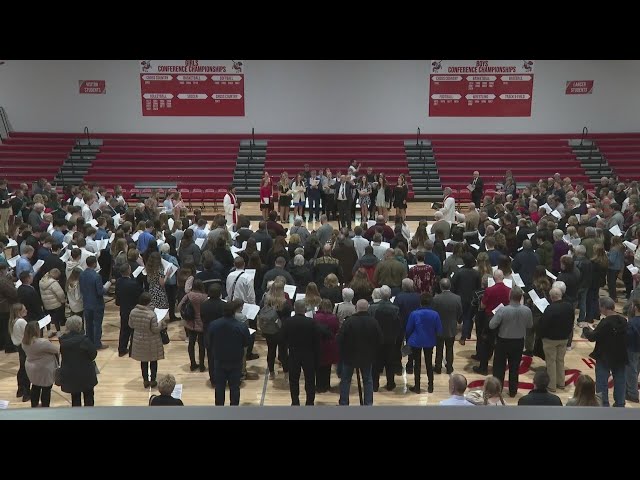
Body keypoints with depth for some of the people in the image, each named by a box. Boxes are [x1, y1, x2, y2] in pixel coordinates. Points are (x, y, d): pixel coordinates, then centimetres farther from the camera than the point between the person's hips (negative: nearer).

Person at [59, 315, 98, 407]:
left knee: (75, 397, 18)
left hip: (69, 374, 4)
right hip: (85, 374, -4)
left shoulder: (63, 340, -9)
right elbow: (93, 354, -13)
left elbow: (62, 353, 5)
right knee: (88, 396, 15)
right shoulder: (84, 340, -23)